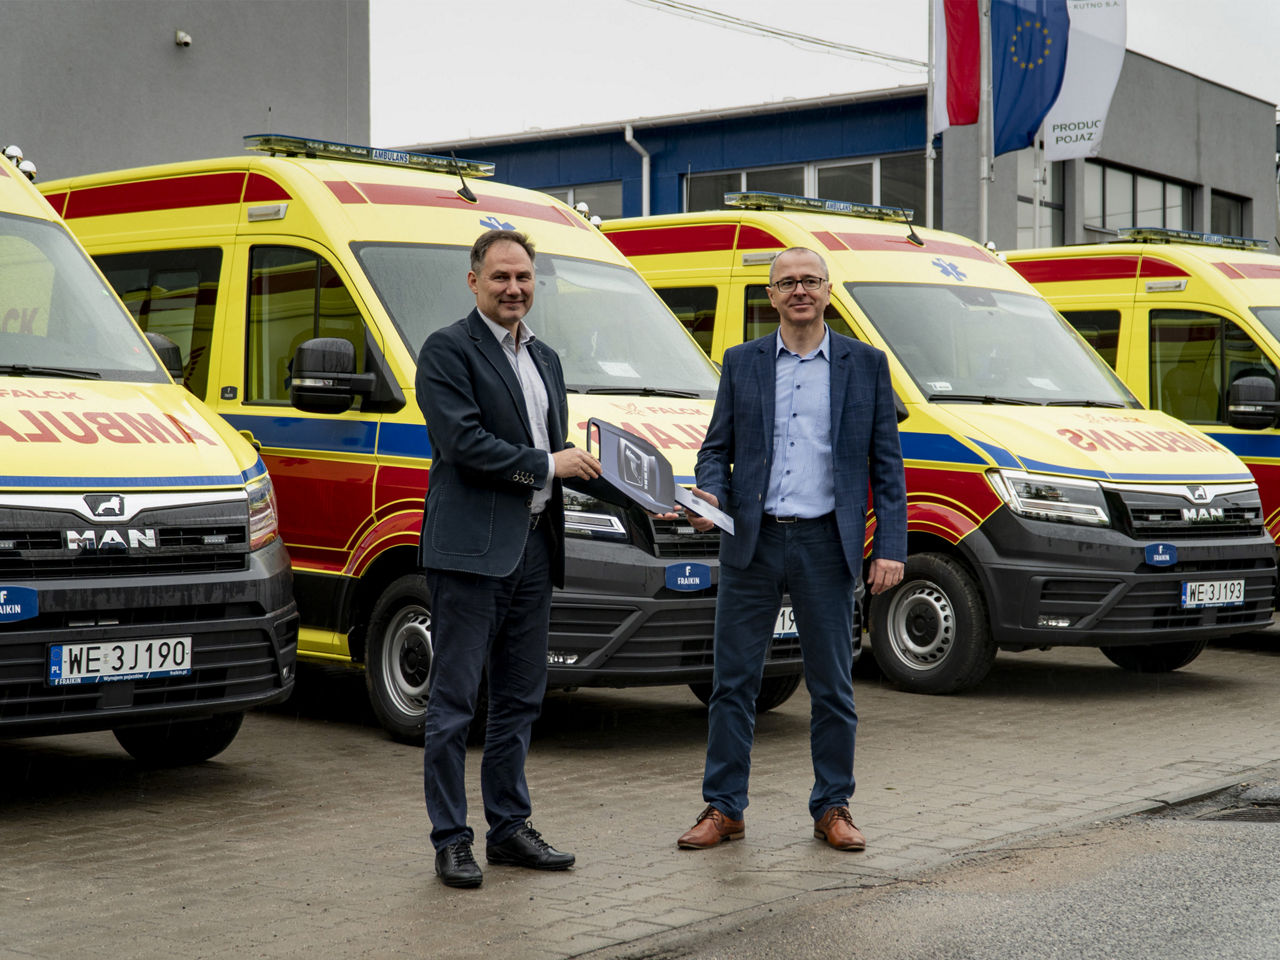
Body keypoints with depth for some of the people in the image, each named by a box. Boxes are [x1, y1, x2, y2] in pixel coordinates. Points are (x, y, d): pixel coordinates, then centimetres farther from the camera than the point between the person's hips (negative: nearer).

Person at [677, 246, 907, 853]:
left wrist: (890, 547, -3)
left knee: (832, 687, 6)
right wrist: (709, 493, -12)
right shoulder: (741, 364, 8)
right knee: (733, 682, 4)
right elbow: (716, 446, 10)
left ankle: (832, 809, 18)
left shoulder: (866, 365, 5)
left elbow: (886, 463, 4)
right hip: (751, 542, 1)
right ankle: (723, 809, 13)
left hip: (827, 544, -1)